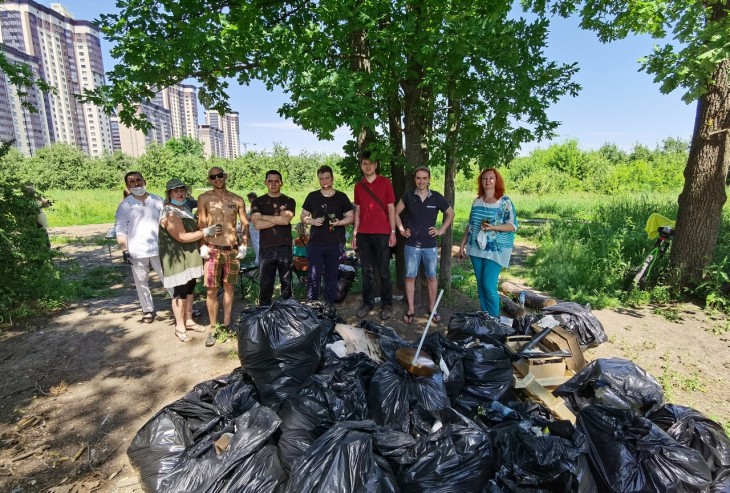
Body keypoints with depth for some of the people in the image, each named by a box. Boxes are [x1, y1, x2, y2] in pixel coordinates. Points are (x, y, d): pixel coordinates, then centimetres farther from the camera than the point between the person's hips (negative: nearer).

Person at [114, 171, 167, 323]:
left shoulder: (157, 200, 5)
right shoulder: (125, 205, 0)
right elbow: (120, 230, -2)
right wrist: (124, 251, -9)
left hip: (158, 248, 1)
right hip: (137, 251, 0)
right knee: (141, 283, 9)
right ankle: (148, 310, 22)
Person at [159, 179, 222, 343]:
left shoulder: (185, 209, 12)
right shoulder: (169, 214, -18)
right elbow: (183, 237, -24)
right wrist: (206, 231, -22)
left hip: (190, 256, 9)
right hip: (177, 258, -9)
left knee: (189, 289, 14)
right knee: (180, 292, -1)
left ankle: (189, 321, 26)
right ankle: (180, 327, 12)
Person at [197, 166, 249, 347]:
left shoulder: (237, 200, 6)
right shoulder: (204, 198, 1)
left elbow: (245, 224, 9)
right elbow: (201, 224, -2)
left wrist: (244, 245, 1)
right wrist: (203, 246, -9)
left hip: (233, 249, 2)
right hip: (213, 249, -2)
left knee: (229, 287, 11)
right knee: (211, 291, -1)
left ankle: (227, 322, 24)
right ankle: (212, 328, 11)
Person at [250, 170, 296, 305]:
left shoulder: (289, 201, 6)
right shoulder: (258, 202, 7)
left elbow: (286, 220, -13)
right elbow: (257, 224, -8)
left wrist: (263, 216, -6)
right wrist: (278, 218, -9)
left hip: (285, 248, 0)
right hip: (266, 248, 0)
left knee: (286, 282, 9)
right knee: (265, 284, 4)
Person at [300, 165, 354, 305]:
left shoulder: (341, 197, 4)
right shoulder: (312, 196, 7)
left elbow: (351, 217, 4)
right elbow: (303, 217, 11)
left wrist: (339, 222, -15)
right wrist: (313, 221, -10)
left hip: (336, 244, 0)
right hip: (315, 243, 1)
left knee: (332, 276, 9)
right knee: (313, 276, 0)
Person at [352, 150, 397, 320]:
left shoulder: (385, 182, 1)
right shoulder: (358, 186, 11)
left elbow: (391, 208, 0)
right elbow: (358, 210, 13)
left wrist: (393, 232, -5)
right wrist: (354, 233, 9)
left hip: (382, 234, -3)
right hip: (363, 234, 4)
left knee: (384, 271, 4)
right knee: (367, 271, 10)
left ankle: (387, 305, 14)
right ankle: (367, 302, 20)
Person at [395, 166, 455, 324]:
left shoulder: (436, 197, -2)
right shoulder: (408, 196, -1)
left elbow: (450, 213, 12)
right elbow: (396, 212, 13)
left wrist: (441, 230, 5)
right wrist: (401, 229, 5)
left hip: (430, 245, 0)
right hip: (411, 245, 0)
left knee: (431, 277, 9)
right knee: (410, 277, 4)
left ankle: (432, 308, 24)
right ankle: (411, 309, 18)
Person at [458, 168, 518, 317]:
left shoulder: (504, 201, -6)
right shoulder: (477, 201, 8)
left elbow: (513, 226, -8)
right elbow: (470, 225, 13)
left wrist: (493, 227, -24)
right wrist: (462, 245, 11)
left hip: (495, 250, -5)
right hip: (476, 249, 5)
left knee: (489, 286, -8)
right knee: (480, 285, 11)